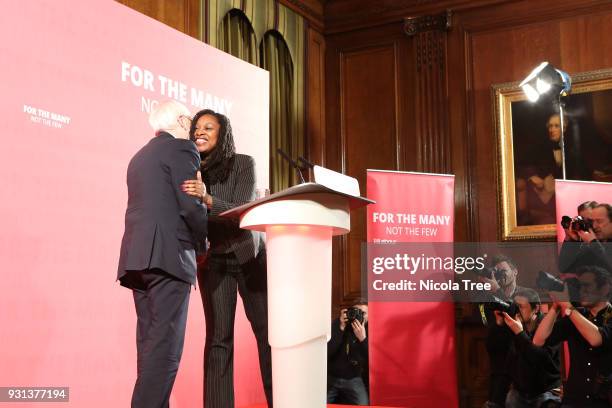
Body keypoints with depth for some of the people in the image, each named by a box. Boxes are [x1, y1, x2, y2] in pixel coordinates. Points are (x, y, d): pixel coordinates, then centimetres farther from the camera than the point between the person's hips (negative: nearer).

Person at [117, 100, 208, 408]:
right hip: (168, 256, -8)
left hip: (137, 257, 8)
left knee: (150, 345, 9)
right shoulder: (181, 149, -1)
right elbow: (191, 205, -10)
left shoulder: (139, 157, 24)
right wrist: (202, 239, 7)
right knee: (165, 347, -10)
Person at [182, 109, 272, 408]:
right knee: (218, 336, -5)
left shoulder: (243, 164, -10)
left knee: (266, 329, 2)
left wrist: (207, 199, -37)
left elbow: (243, 212, -22)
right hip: (212, 260, 2)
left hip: (248, 255, -1)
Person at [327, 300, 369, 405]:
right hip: (331, 377, 0)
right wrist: (341, 329, -26)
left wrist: (363, 339, -30)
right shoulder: (336, 324, -7)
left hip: (353, 379, 0)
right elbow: (326, 353, -19)